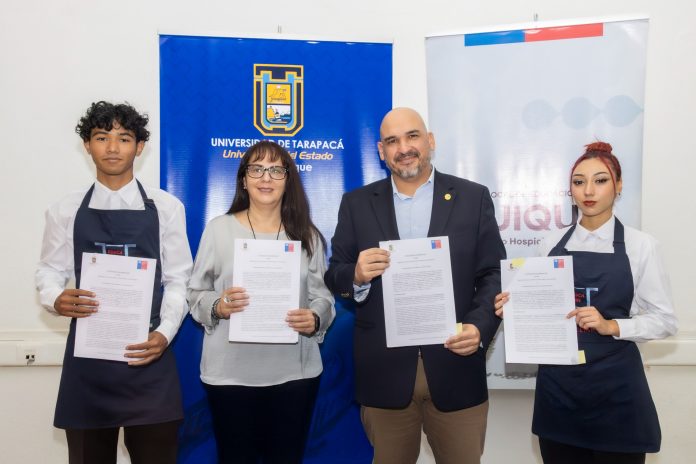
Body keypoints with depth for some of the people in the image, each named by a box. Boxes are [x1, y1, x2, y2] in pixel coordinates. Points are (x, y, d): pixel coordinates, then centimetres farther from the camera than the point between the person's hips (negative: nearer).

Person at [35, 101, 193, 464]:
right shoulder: (66, 211, 6)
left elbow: (177, 279, 1)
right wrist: (57, 300, -16)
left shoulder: (166, 207, 2)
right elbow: (50, 272, 7)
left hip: (148, 355, -1)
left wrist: (164, 334, -13)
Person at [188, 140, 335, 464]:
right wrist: (217, 307, -18)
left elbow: (323, 296, 4)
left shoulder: (307, 234, 4)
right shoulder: (218, 228, 0)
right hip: (231, 371, -1)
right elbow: (195, 294, 3)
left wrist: (314, 319, -17)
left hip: (294, 371, 1)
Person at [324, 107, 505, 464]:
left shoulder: (473, 197, 2)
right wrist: (356, 275, -18)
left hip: (455, 370, 0)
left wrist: (480, 328, -16)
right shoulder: (357, 204, 5)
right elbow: (334, 277, 5)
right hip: (384, 373, 1)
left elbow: (494, 275, 1)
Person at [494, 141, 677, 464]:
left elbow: (664, 320, -3)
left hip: (613, 385, -2)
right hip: (557, 384, 3)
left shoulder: (639, 245, -4)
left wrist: (611, 326, -18)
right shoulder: (553, 243, 5)